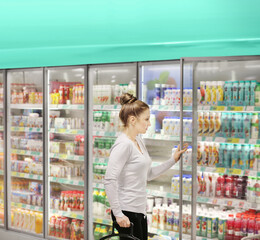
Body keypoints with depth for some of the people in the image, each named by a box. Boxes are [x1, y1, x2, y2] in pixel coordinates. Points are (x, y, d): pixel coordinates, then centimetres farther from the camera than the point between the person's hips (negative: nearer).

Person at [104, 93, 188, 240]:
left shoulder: (139, 141, 12)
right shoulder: (124, 144, -16)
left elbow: (149, 175, 19)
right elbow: (110, 180, -22)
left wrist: (173, 160, 14)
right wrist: (118, 214, -22)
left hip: (140, 211, 9)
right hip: (127, 212, -9)